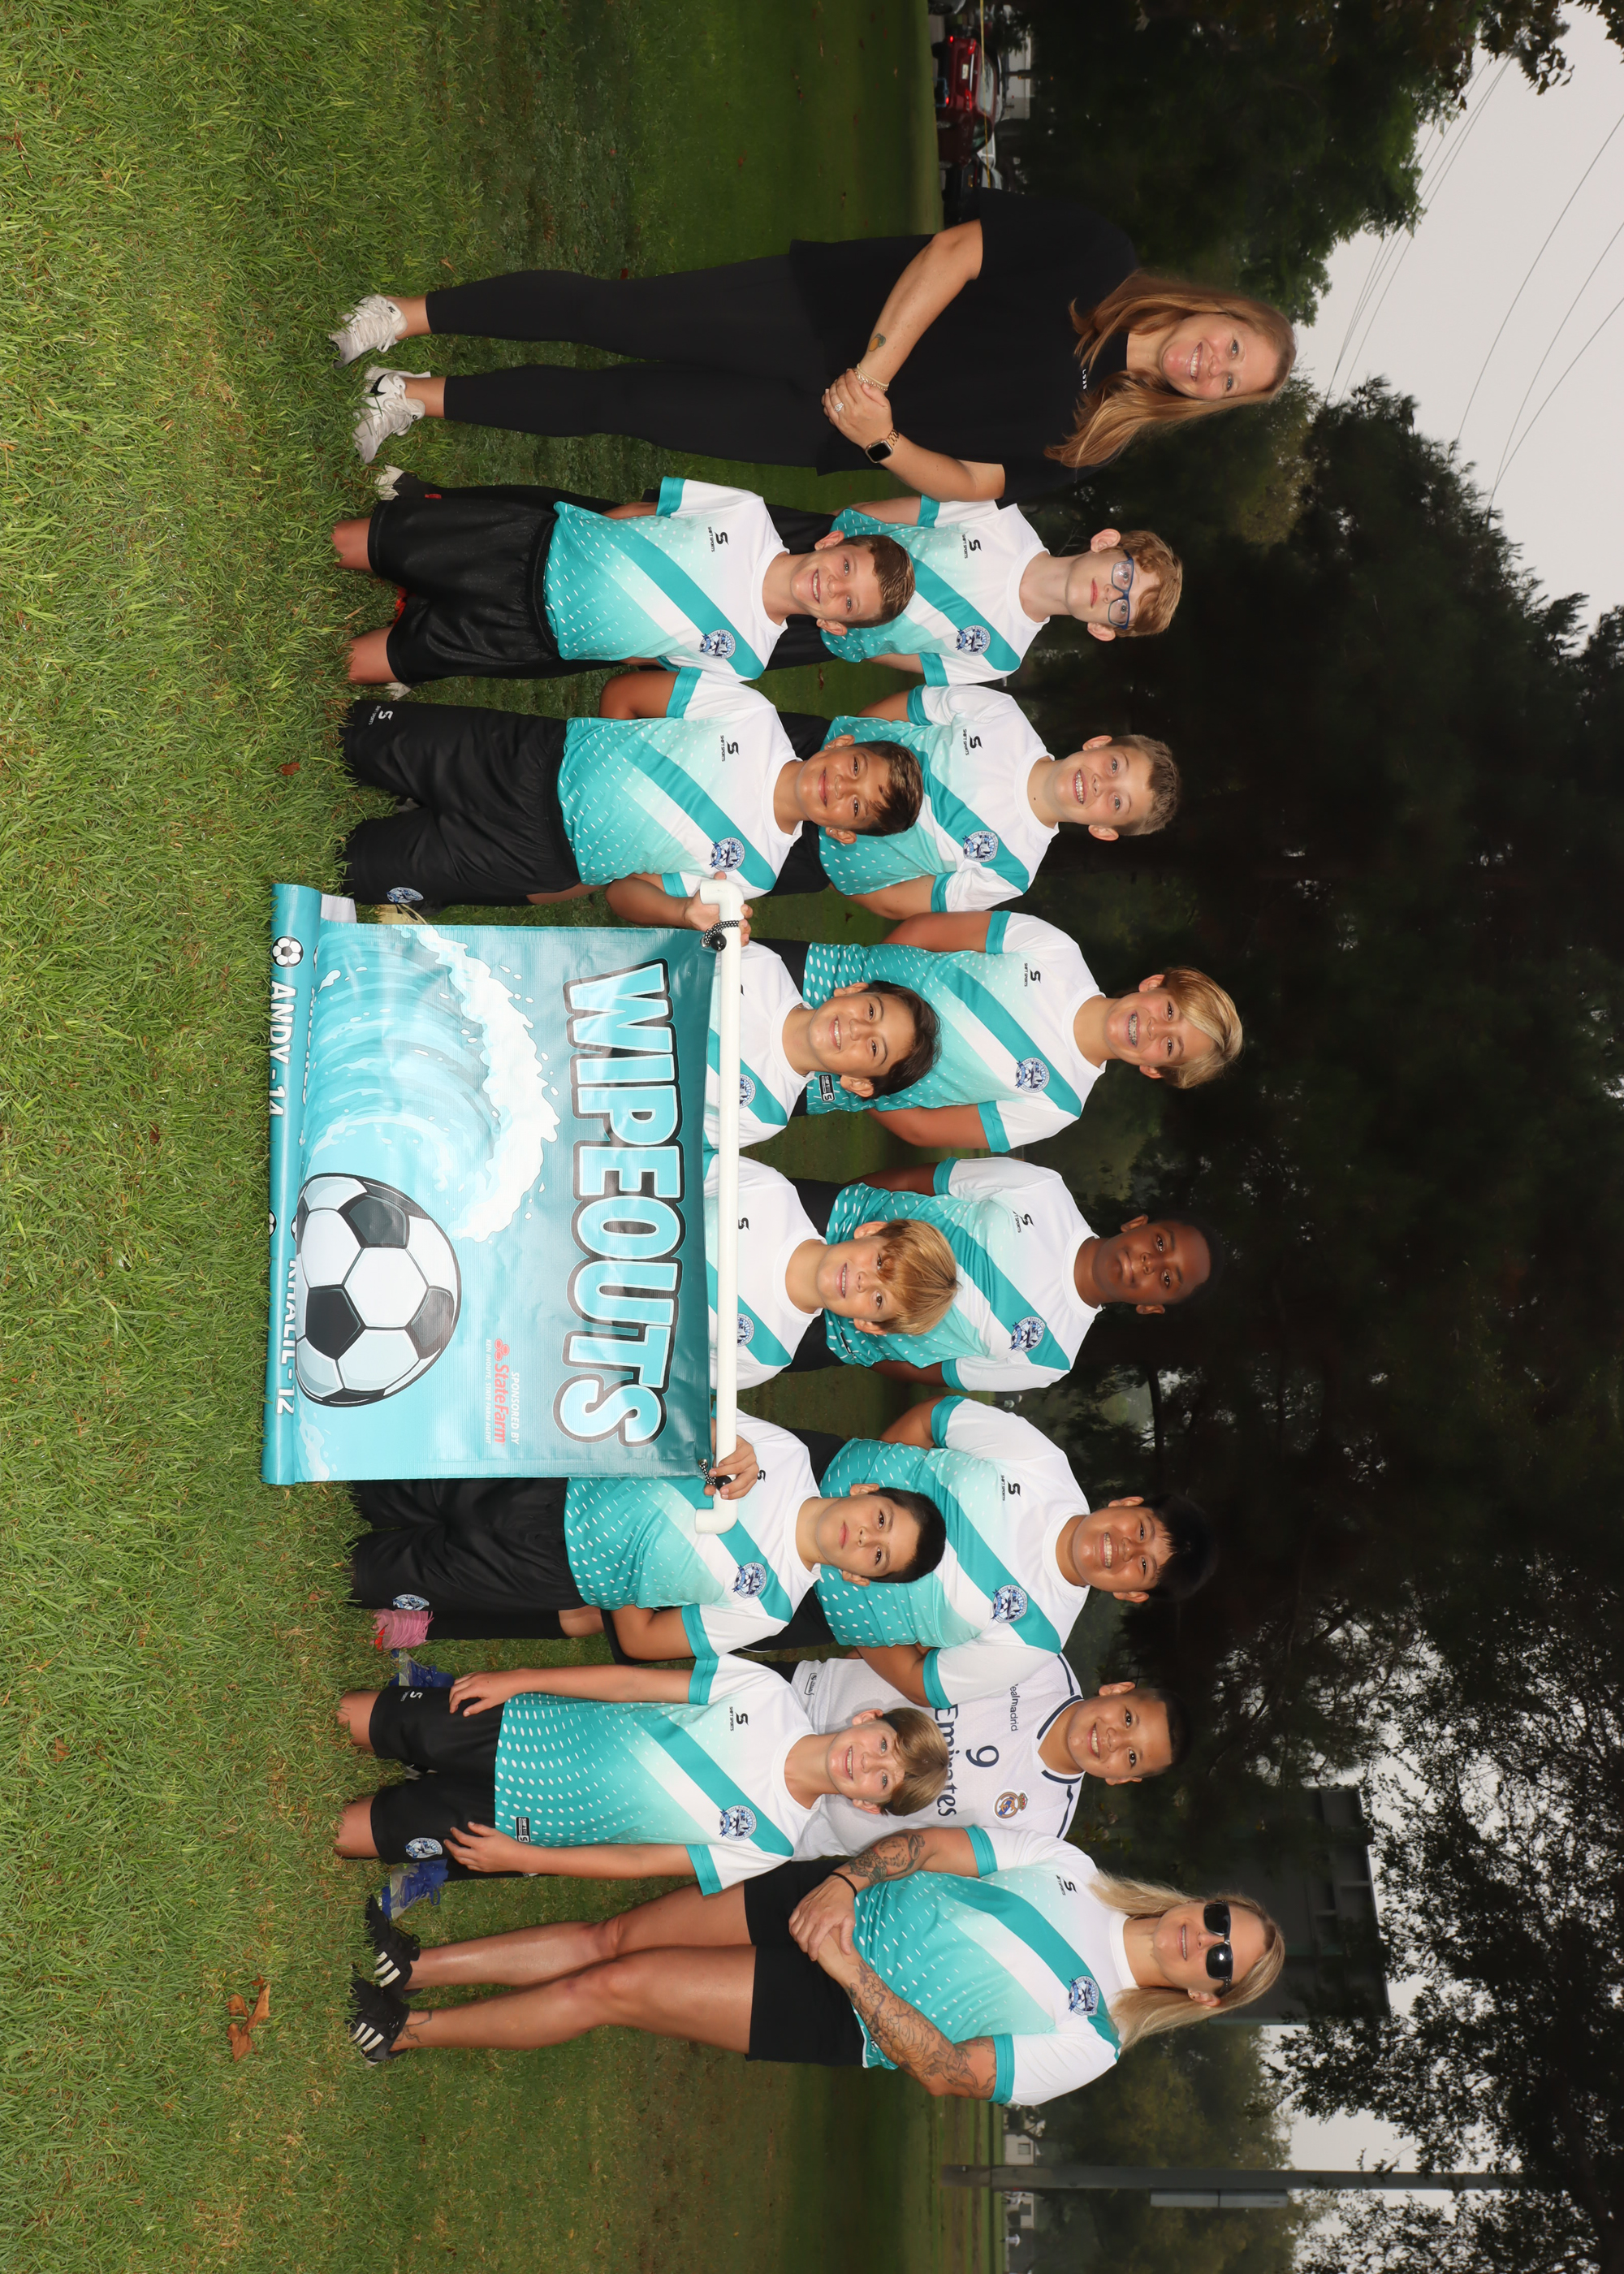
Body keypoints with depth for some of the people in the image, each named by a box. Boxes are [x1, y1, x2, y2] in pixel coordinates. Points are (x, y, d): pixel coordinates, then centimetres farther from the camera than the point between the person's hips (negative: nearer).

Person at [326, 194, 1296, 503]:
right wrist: (874, 367, -23)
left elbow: (967, 485, -2)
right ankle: (411, 314, 0)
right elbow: (951, 253, -13)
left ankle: (426, 398, 2)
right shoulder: (1099, 258, -6)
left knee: (623, 402, -8)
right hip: (822, 315, -1)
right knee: (619, 314, -13)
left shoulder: (1085, 439, 2)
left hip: (827, 427, 2)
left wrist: (881, 438, -20)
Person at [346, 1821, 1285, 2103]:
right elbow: (930, 1846, 1)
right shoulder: (1071, 1871, 1)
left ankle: (405, 2033, 4)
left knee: (613, 1986, -12)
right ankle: (409, 1965, 6)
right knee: (608, 1937, -7)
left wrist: (849, 1971, -26)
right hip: (833, 1898, 4)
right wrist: (844, 1885, -17)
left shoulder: (1088, 2045, -10)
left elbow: (950, 2073, -17)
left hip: (835, 2019, -4)